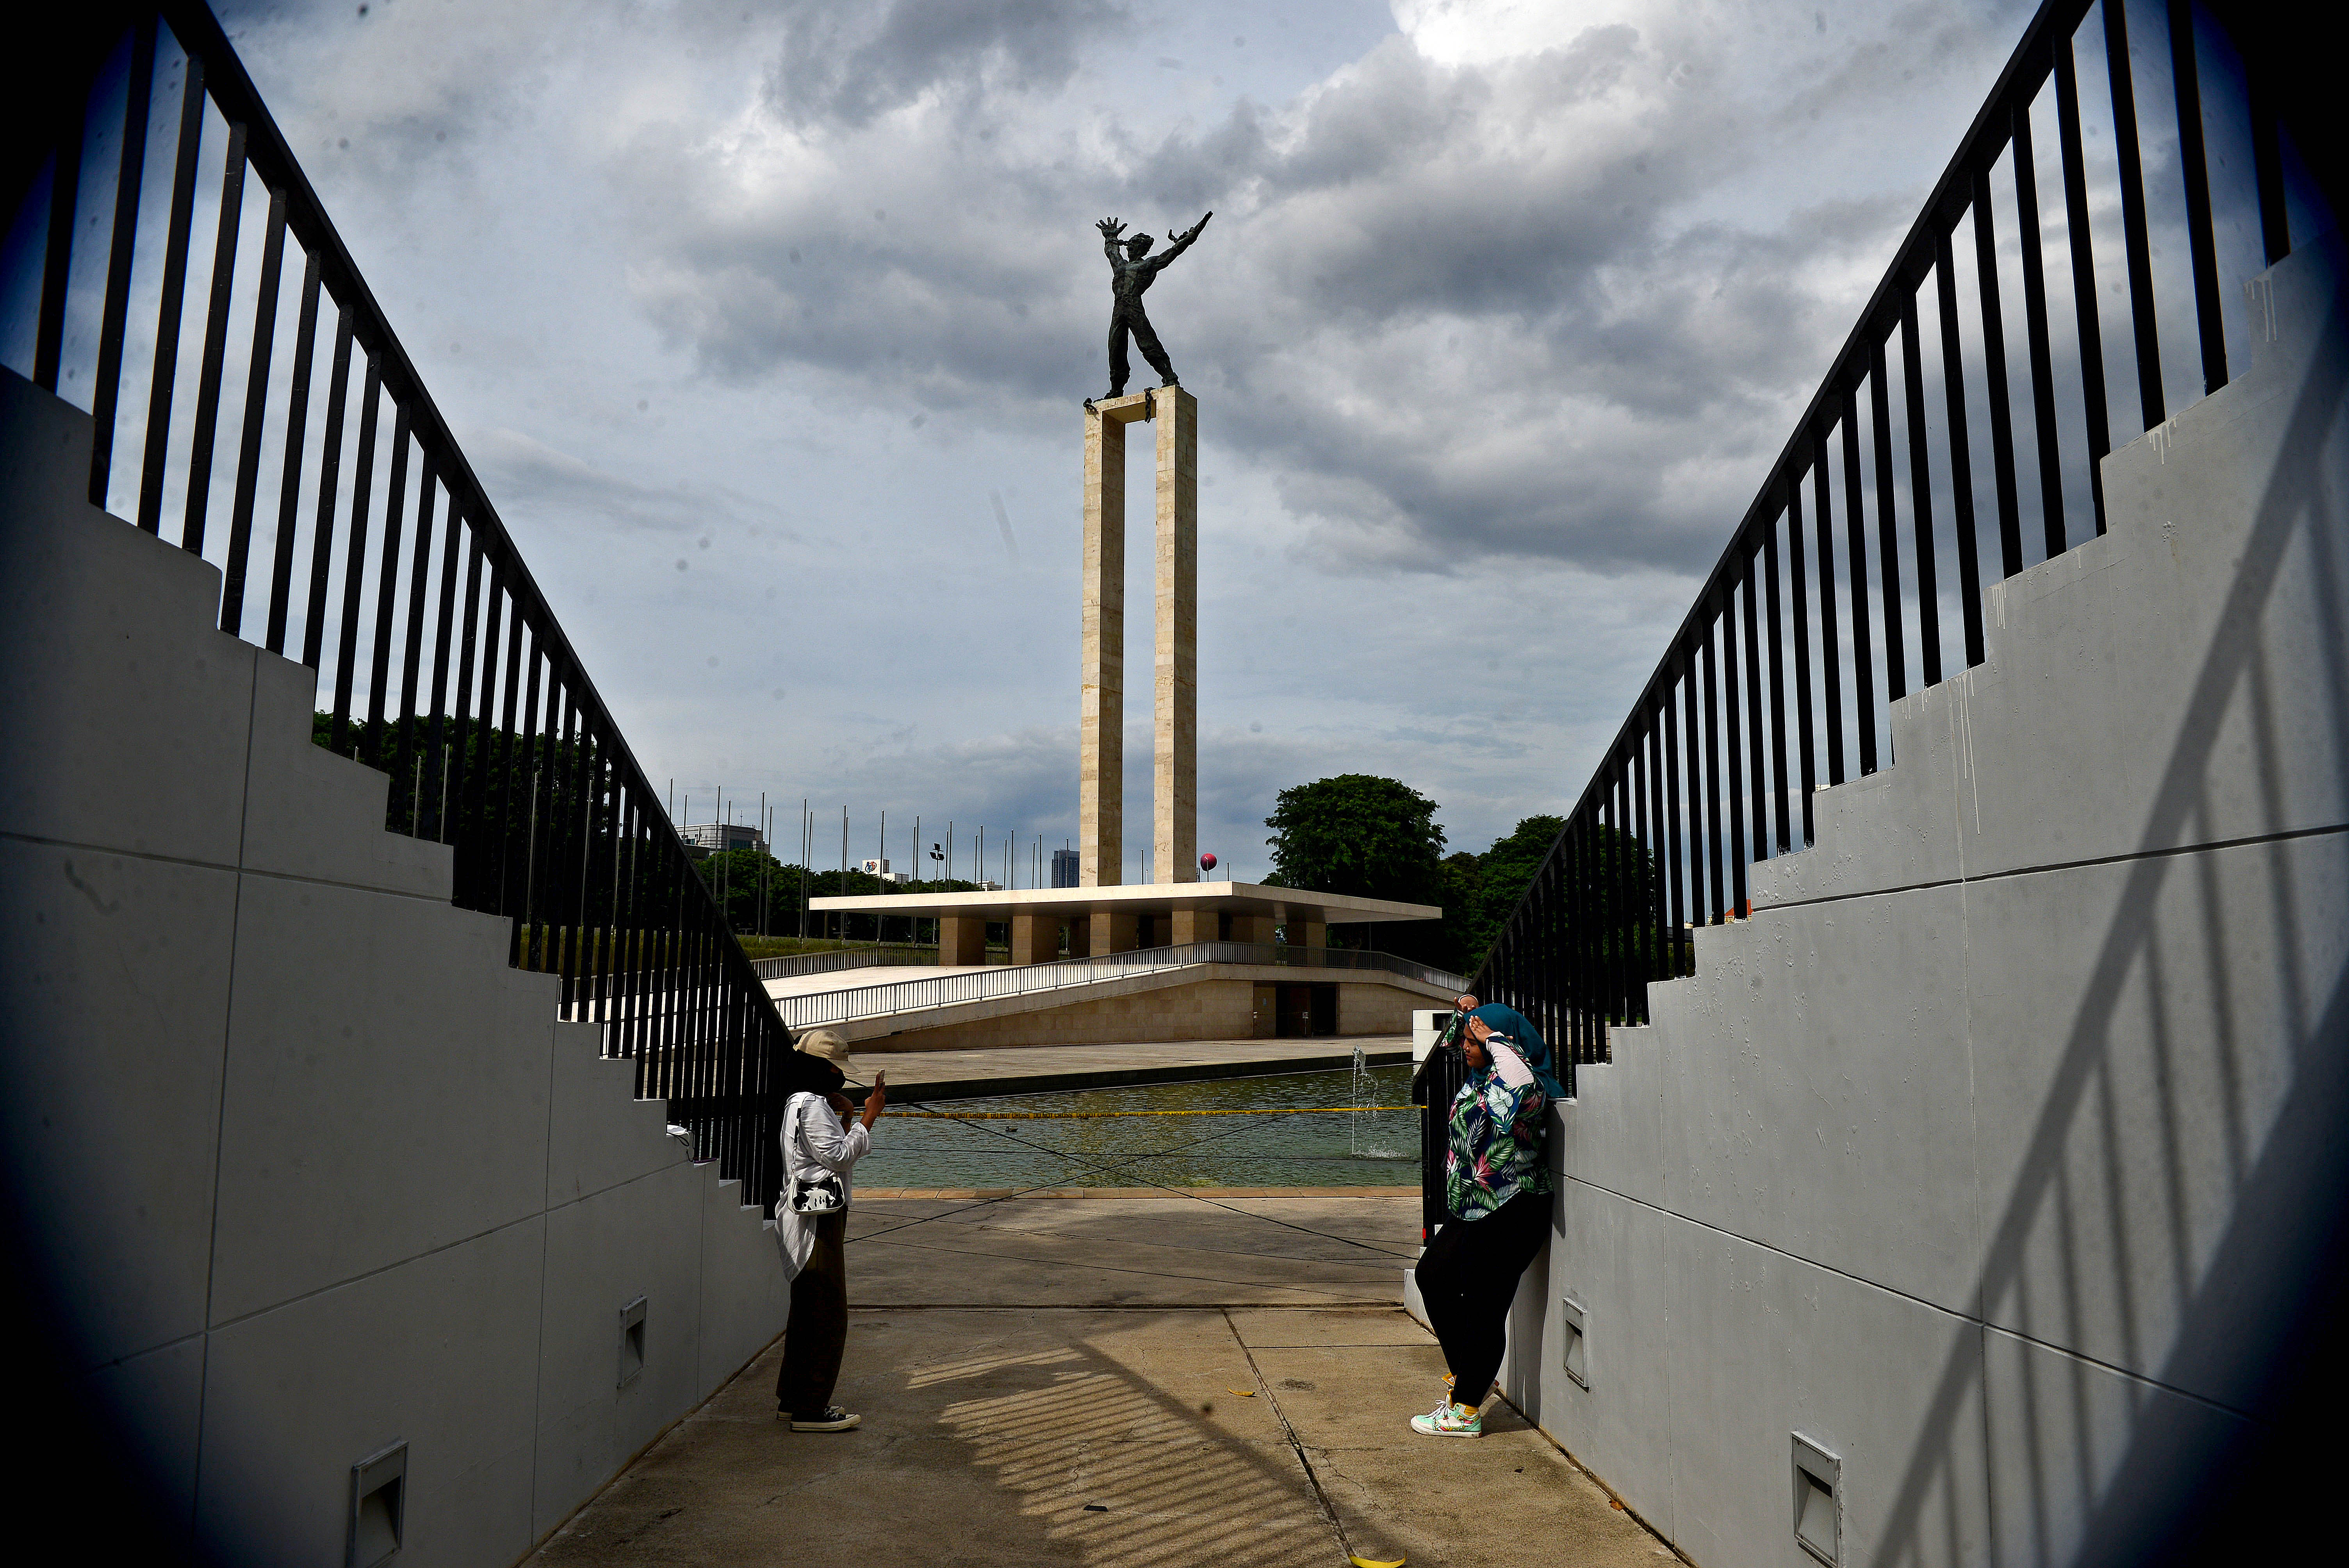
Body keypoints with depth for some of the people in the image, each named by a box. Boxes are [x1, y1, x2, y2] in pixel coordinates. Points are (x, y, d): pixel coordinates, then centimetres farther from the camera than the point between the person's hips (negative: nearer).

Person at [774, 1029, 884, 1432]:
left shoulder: (803, 1103, 18)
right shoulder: (812, 1106, -16)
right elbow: (840, 1157, -20)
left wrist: (846, 1117, 13)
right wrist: (869, 1117, -16)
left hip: (810, 1217, 11)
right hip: (818, 1221, -11)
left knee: (808, 1312, 18)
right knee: (827, 1315, -6)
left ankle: (793, 1399, 26)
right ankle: (810, 1410, -1)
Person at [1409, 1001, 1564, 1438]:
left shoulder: (1518, 1081, -20)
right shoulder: (1481, 1075, 9)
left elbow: (1523, 1085, -47)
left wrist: (1493, 1038, -33)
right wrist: (1470, 1014, 14)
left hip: (1509, 1215, -11)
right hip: (1473, 1211, 11)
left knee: (1482, 1308, -3)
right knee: (1433, 1275, 20)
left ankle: (1465, 1410, 8)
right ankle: (1466, 1375, 33)